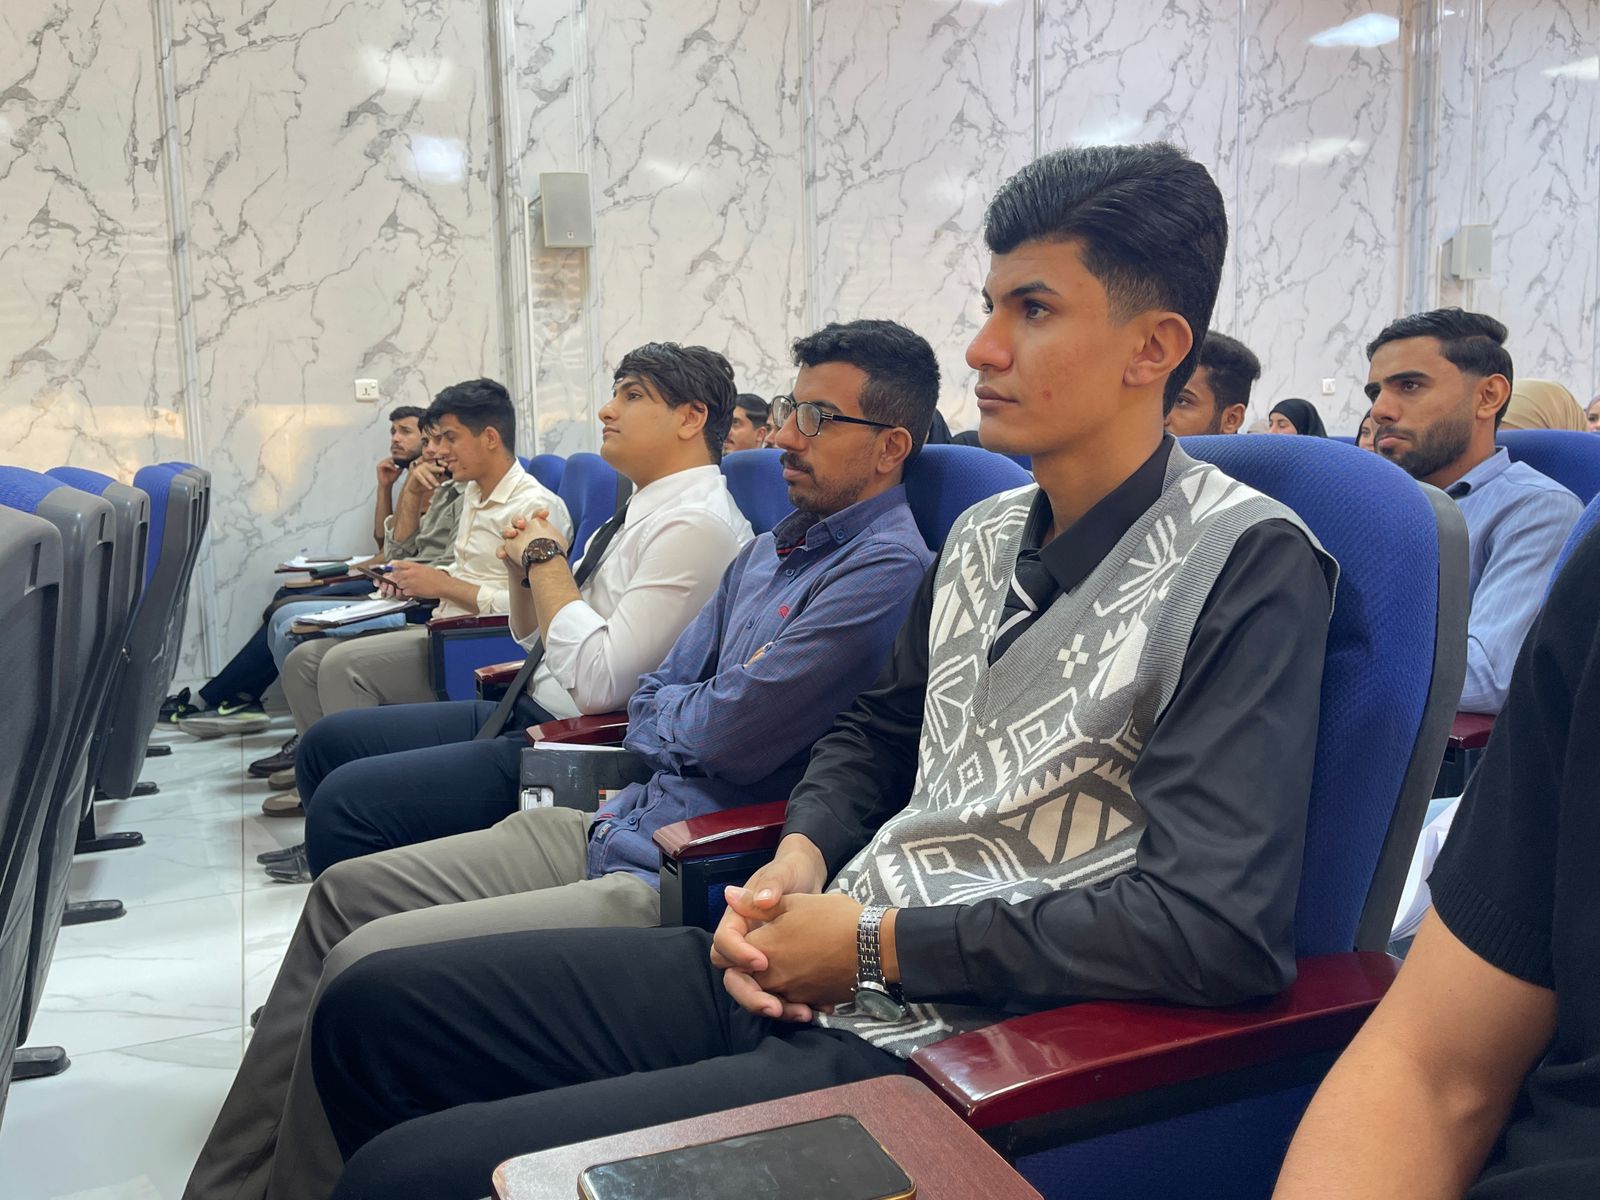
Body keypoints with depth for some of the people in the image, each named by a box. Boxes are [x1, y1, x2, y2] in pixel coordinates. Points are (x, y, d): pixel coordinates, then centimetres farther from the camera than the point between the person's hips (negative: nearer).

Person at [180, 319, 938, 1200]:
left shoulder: (889, 568, -15)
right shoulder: (772, 548, 15)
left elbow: (728, 735, -19)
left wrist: (679, 708, 3)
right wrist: (711, 705, -5)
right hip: (619, 827, 10)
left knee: (366, 965, -17)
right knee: (346, 890, 9)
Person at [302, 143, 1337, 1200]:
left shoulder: (1245, 565, -14)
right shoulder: (986, 533, 10)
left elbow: (1220, 929, -22)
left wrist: (877, 943, -16)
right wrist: (799, 860, 0)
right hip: (803, 976, 8)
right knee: (374, 1006, 7)